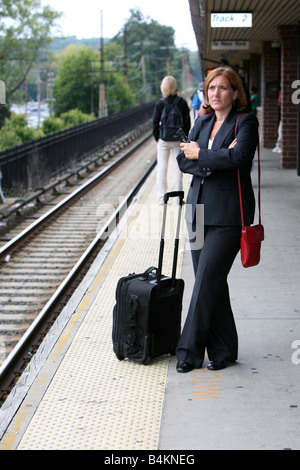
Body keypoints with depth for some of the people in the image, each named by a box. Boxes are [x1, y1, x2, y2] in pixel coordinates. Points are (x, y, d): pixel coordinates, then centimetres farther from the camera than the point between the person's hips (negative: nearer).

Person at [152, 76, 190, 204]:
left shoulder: (160, 103, -8)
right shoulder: (182, 102, -4)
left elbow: (155, 122, -4)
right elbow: (187, 122, 0)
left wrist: (157, 137, 9)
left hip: (164, 139, -1)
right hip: (178, 140, 1)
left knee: (162, 168, 6)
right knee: (178, 167, 8)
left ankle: (161, 197, 7)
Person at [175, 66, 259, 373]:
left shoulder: (246, 122, -3)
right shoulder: (202, 123, 16)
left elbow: (239, 156, -21)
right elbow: (183, 160, 5)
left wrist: (199, 154, -9)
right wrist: (215, 159, -11)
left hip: (227, 215, -6)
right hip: (199, 210, 6)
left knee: (206, 281, -8)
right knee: (212, 283, 8)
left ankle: (190, 351, -1)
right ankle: (223, 351, 18)